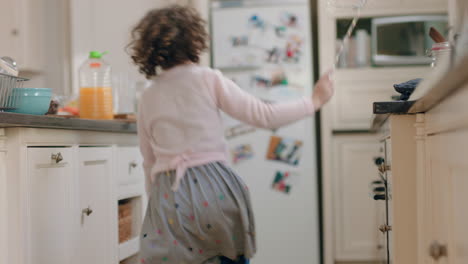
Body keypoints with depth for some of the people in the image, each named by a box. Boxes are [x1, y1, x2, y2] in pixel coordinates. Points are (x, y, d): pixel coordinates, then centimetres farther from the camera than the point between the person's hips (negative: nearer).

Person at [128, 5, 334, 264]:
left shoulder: (147, 98, 10)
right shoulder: (208, 80, -1)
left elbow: (149, 162, 15)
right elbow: (264, 115, -2)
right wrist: (314, 101, 8)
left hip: (168, 196, 2)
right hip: (212, 189, -2)